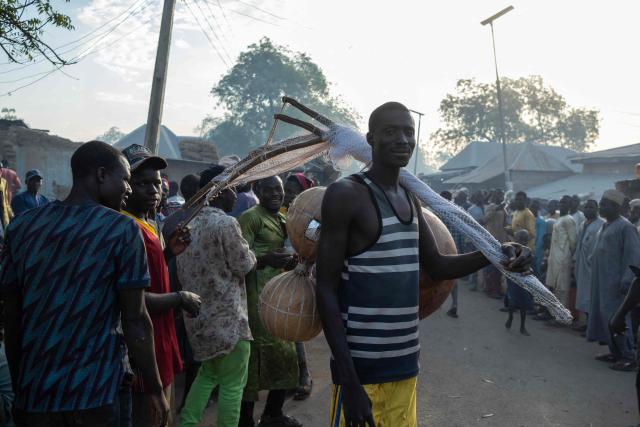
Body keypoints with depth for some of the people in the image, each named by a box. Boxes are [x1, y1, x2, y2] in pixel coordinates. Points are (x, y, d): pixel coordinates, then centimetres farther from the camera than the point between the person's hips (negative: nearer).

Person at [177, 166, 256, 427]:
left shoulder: (190, 223, 8)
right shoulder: (226, 223, -16)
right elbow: (244, 266, -10)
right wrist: (250, 253, 8)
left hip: (199, 313, 9)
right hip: (226, 315, -8)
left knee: (208, 373, 23)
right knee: (232, 383, 3)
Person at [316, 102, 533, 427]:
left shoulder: (410, 199, 10)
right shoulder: (346, 195, -13)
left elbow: (437, 266, 19)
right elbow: (326, 290, -15)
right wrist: (350, 382, -20)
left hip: (406, 364, 7)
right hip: (362, 369, -7)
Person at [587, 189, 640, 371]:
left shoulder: (625, 226, -13)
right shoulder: (605, 225, 14)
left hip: (615, 281, -9)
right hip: (602, 280, 9)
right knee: (604, 315, 12)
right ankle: (615, 352, 22)